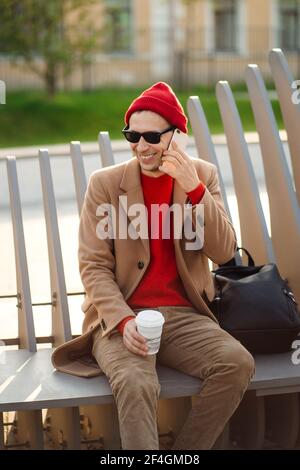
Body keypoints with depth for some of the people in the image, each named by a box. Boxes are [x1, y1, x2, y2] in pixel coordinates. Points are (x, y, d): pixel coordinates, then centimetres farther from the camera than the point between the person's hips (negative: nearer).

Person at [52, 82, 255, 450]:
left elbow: (224, 253, -3)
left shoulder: (202, 175, 6)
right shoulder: (105, 183, 1)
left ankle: (185, 451, -9)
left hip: (183, 316, 3)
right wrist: (125, 320, -20)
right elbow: (93, 266, -3)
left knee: (238, 363, -26)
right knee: (136, 383, -34)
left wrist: (194, 189, -16)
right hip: (121, 317, -2)